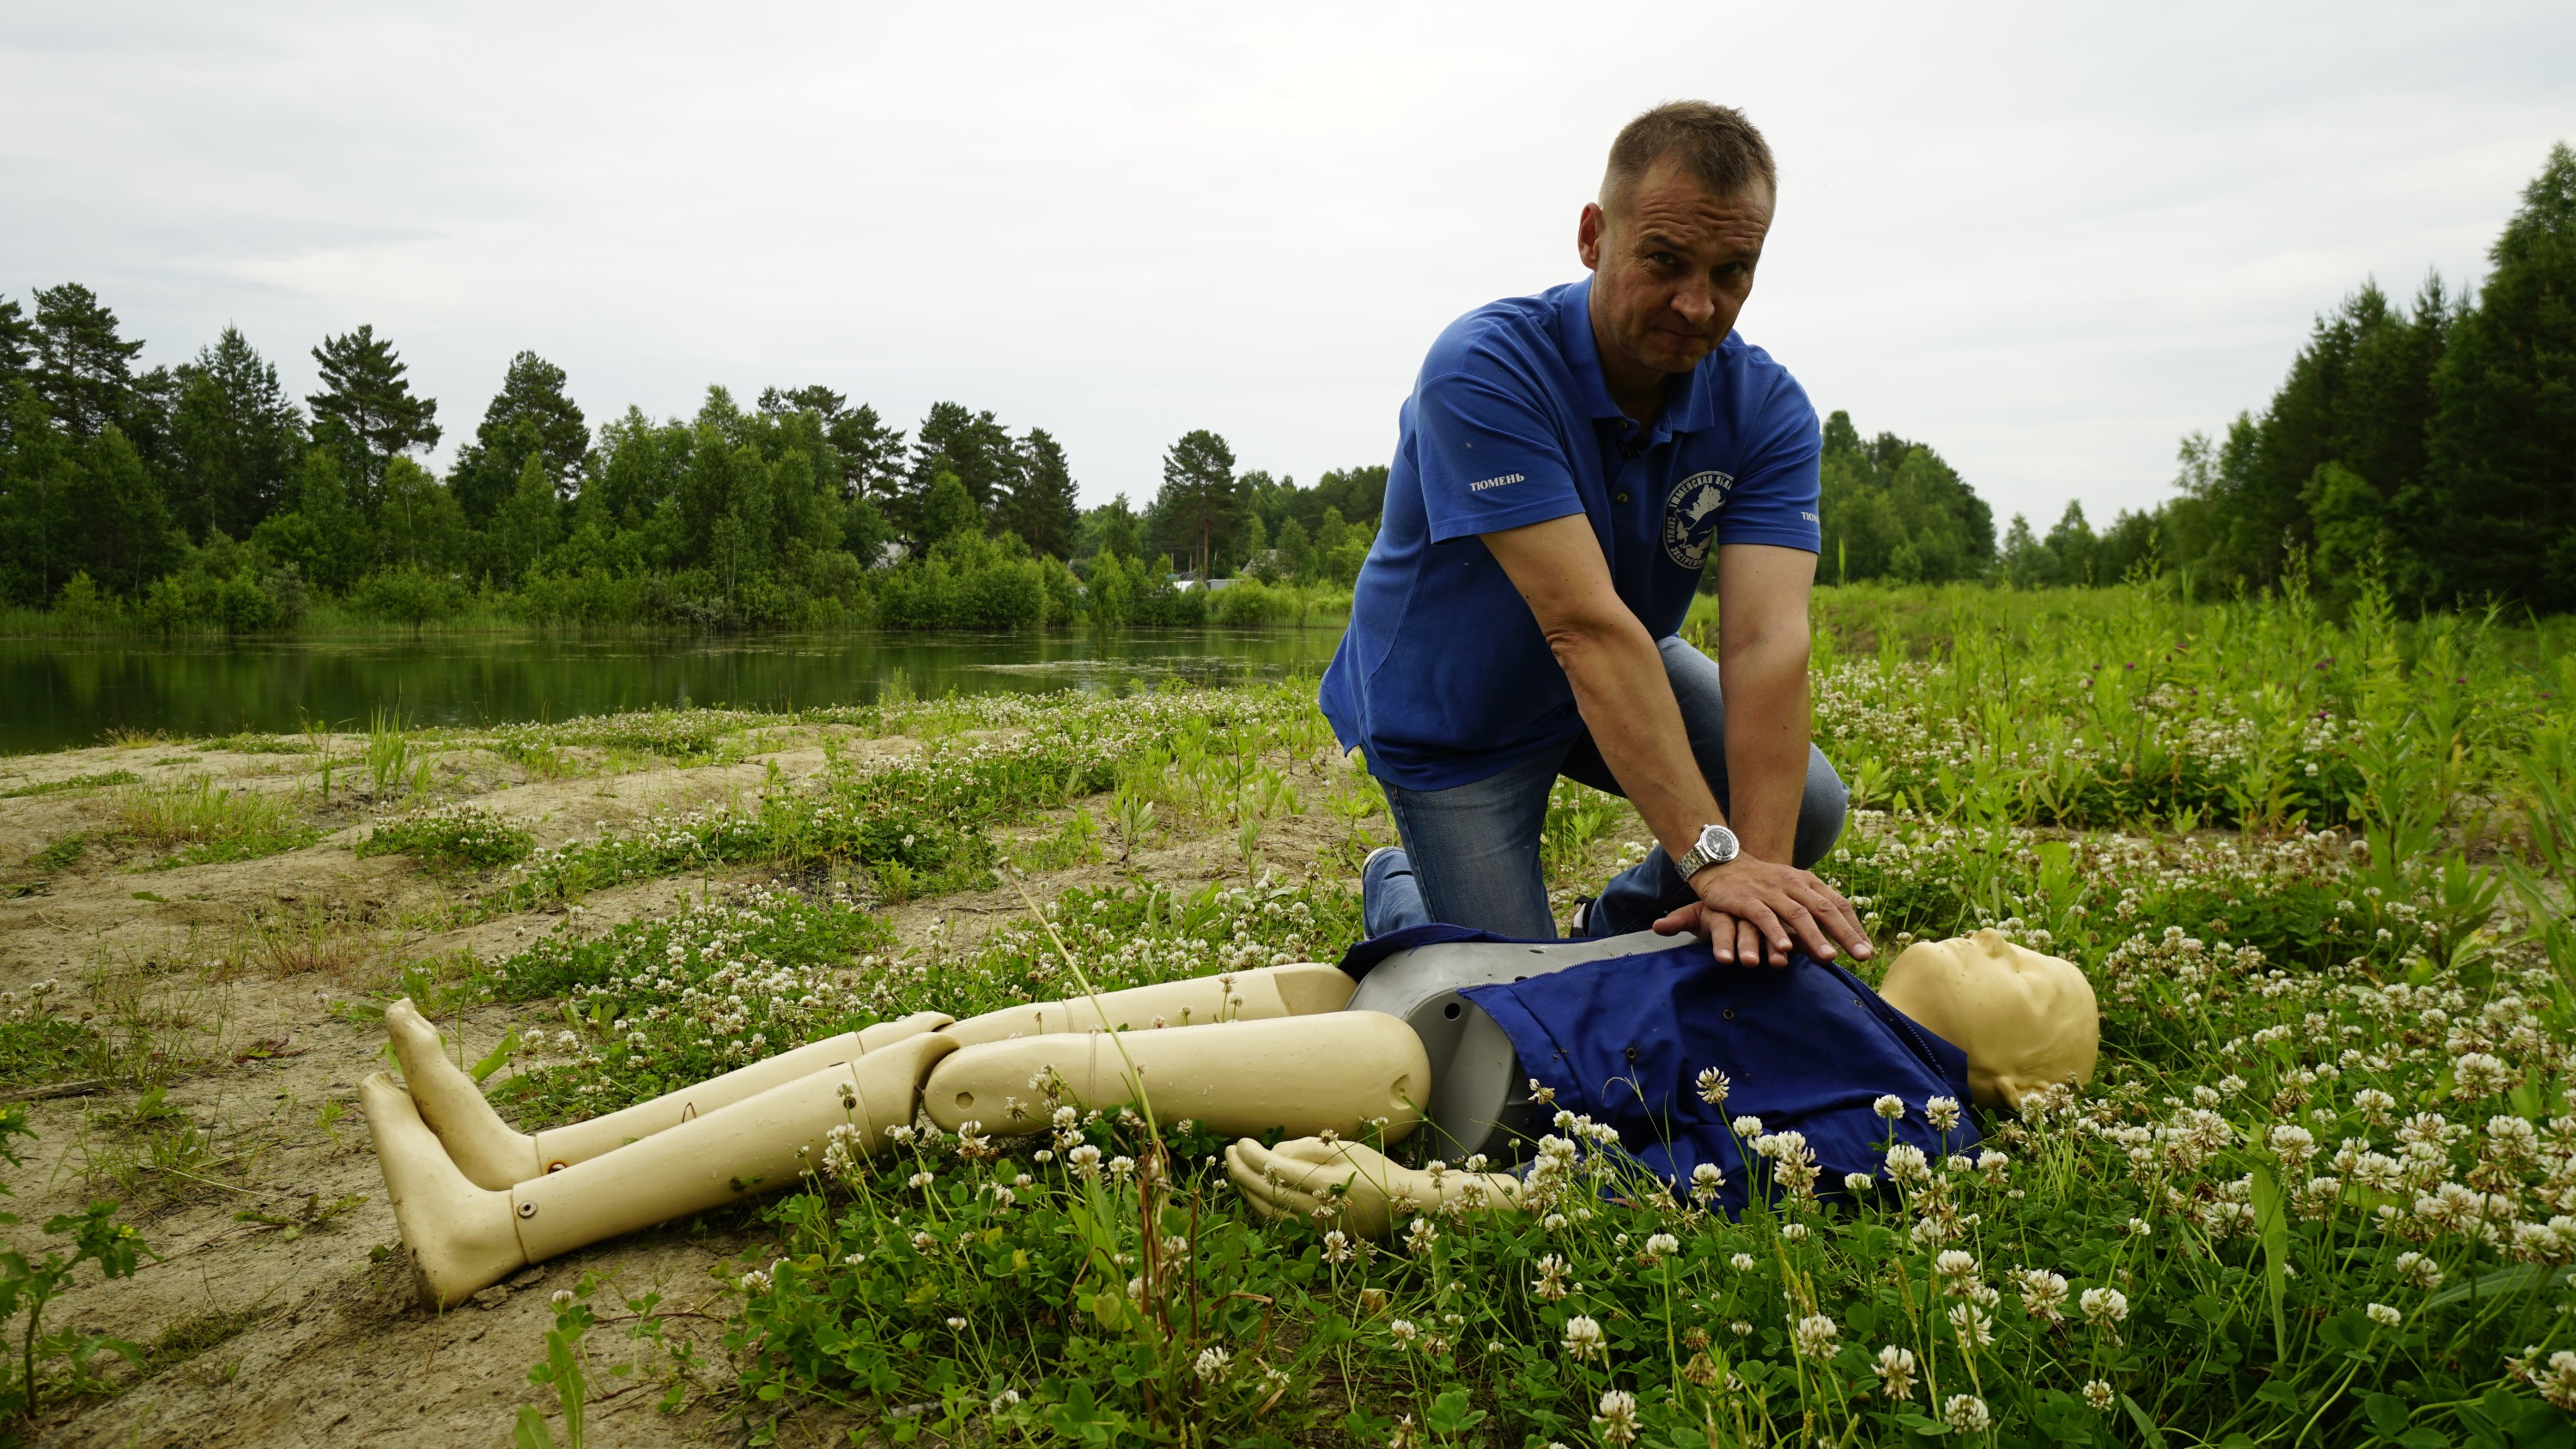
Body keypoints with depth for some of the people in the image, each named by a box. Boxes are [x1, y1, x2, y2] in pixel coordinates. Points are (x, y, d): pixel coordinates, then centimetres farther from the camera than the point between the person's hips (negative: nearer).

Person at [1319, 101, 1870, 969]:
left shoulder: (1770, 412, -18)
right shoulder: (1485, 370, -33)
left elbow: (1767, 642, -31)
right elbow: (1586, 627, -41)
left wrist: (1759, 869, -44)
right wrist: (1715, 856, -45)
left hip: (1625, 676, 5)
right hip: (1452, 713, -4)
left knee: (1804, 807, -13)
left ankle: (1618, 937, 14)